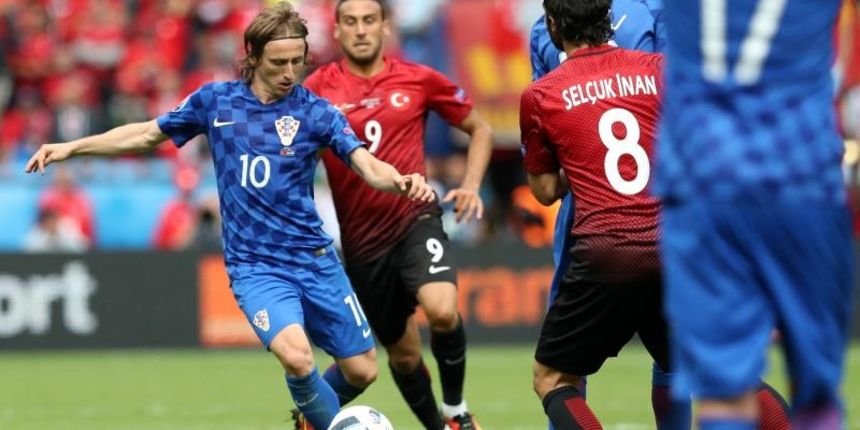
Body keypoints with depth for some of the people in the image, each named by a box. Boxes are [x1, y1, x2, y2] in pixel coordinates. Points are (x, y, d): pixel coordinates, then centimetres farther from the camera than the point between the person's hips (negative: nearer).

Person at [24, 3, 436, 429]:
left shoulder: (316, 111, -4)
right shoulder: (215, 100, 0)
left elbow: (368, 165, -15)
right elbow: (147, 134, 14)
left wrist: (402, 182, -37)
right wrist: (71, 147, 9)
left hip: (314, 260, 2)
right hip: (254, 266, -1)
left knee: (361, 371, 6)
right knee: (296, 357, -27)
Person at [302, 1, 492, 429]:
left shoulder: (419, 80, 0)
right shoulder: (318, 88, -2)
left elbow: (479, 129, 12)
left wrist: (470, 185, -2)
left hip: (415, 220, -1)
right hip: (362, 239, 1)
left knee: (442, 310, -28)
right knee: (402, 352, 11)